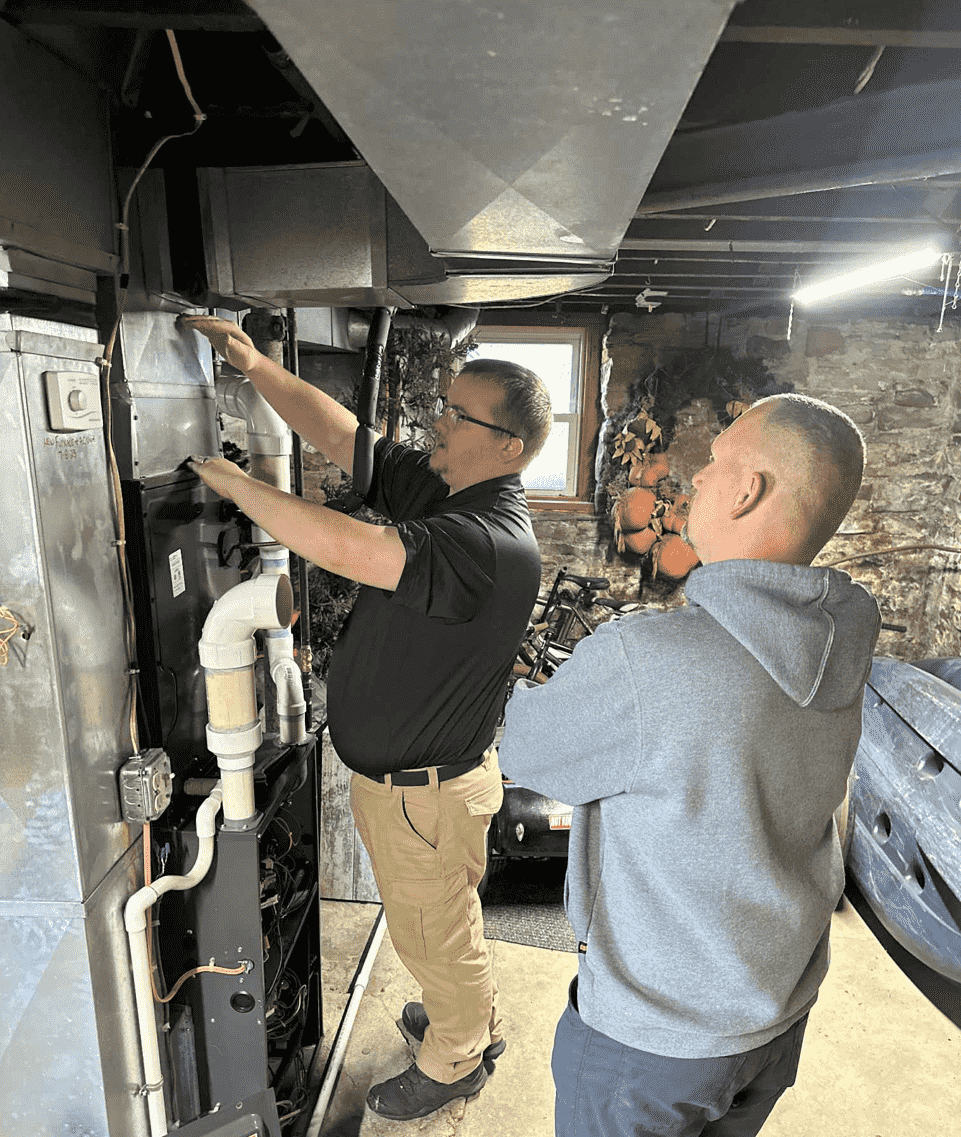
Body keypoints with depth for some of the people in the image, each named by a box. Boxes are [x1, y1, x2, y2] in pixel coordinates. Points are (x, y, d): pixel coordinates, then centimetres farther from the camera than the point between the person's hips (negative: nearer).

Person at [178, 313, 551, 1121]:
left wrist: (235, 481, -27)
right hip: (390, 772, 9)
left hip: (424, 794, -9)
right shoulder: (438, 490, -3)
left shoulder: (492, 544, -32)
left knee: (435, 932, 18)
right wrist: (257, 367, -8)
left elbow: (341, 548, -41)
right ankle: (475, 1021, 56)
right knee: (439, 923, 30)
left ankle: (454, 1062, 47)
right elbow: (339, 434, 3)